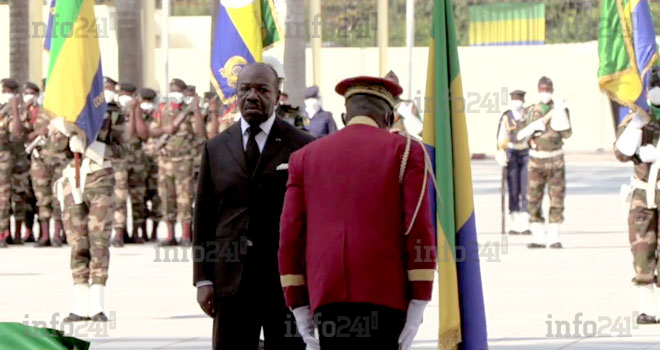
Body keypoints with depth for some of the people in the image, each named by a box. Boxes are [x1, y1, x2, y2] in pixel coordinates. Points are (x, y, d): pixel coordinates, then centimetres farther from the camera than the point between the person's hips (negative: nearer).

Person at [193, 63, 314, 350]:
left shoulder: (302, 147, 1)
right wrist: (203, 279, 4)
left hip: (286, 281, -2)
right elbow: (203, 217, 11)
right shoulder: (215, 149, 11)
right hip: (231, 281, 2)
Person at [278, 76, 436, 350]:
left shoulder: (305, 158, 13)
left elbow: (290, 237, 8)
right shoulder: (405, 150, 4)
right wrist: (417, 309, -4)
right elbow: (419, 229, -5)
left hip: (327, 297, 2)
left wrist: (299, 310, 10)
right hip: (385, 296, -2)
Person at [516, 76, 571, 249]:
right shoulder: (533, 111, 7)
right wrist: (534, 126, -11)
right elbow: (520, 135, 6)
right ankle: (538, 238, 2)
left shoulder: (560, 109, 1)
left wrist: (561, 115, -20)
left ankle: (554, 237, 2)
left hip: (555, 159, -2)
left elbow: (567, 134, -9)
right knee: (533, 199, -2)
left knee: (557, 199, -3)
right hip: (536, 160, 2)